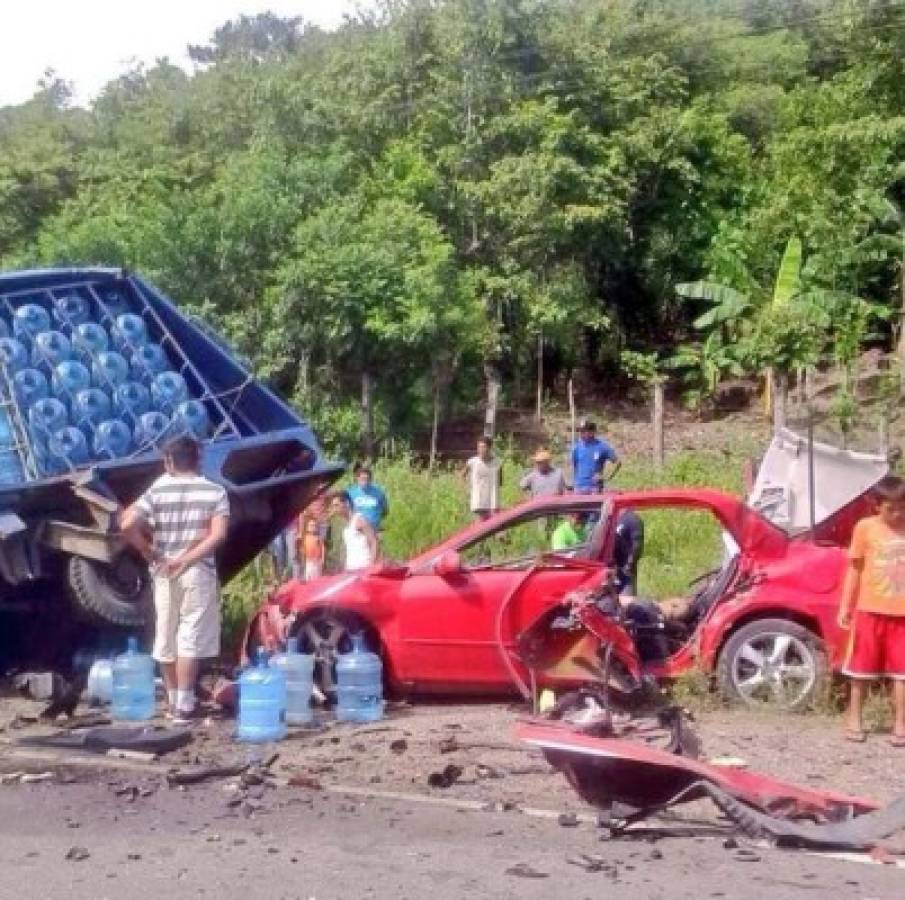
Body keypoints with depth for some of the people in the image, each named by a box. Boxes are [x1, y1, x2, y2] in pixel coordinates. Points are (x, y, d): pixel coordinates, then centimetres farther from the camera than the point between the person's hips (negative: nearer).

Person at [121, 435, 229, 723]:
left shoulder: (157, 490, 1)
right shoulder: (215, 492, 0)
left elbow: (128, 525, -11)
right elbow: (218, 535, -13)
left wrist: (150, 553, 1)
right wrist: (187, 559, -11)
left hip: (164, 572, 2)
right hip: (199, 572, -2)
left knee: (166, 637, 13)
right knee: (191, 637, 0)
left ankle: (173, 701, 24)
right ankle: (184, 705, -2)